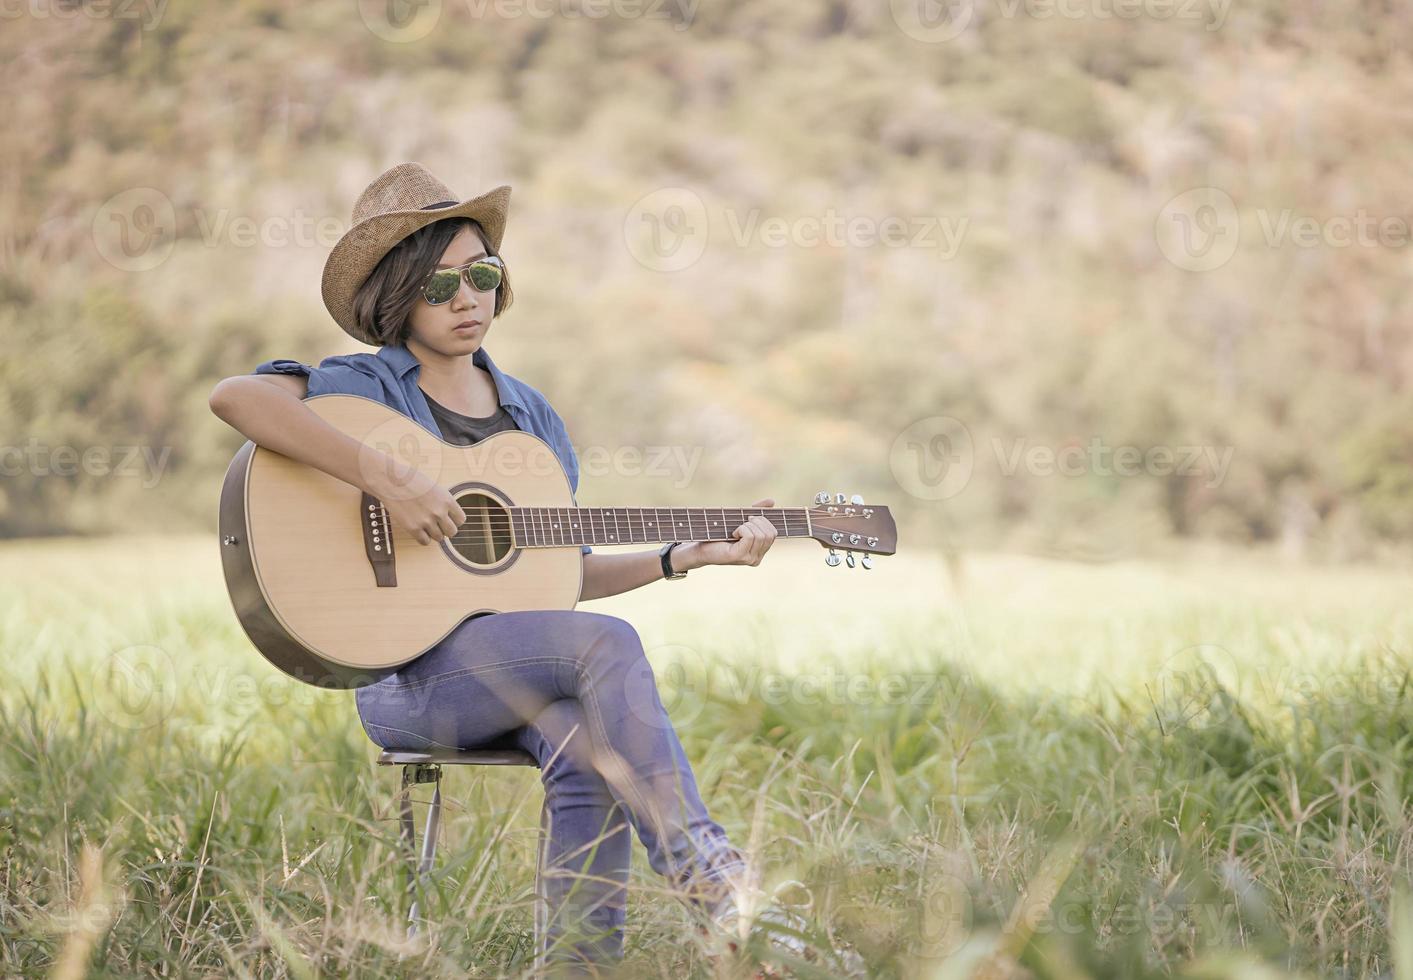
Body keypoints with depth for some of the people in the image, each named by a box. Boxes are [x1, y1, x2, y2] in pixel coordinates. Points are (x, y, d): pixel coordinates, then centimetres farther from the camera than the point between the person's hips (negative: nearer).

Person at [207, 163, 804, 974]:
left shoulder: (530, 414, 17)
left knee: (590, 747, -30)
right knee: (608, 640, -28)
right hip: (406, 671, -5)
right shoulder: (364, 387, -1)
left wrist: (689, 556, 8)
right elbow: (236, 396, -23)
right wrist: (385, 478, -29)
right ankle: (702, 871, -25)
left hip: (524, 670, 5)